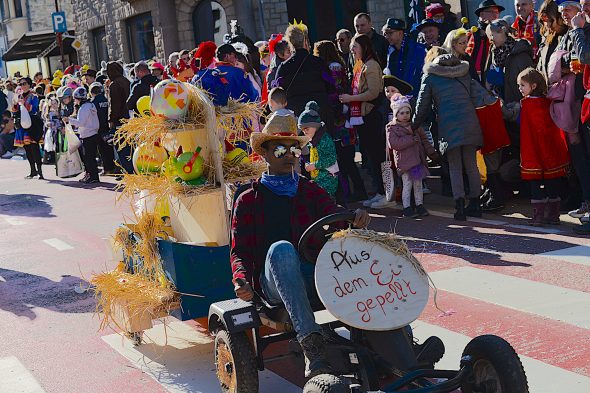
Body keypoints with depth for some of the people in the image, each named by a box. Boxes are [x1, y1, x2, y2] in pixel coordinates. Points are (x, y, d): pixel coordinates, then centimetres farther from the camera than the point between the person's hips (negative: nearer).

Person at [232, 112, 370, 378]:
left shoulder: (311, 192, 24)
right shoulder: (248, 200, 17)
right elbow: (239, 250, 9)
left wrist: (355, 219, -18)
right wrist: (241, 279, -13)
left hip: (313, 277, 2)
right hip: (273, 284, -2)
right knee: (281, 248, -36)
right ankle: (311, 344, -44)